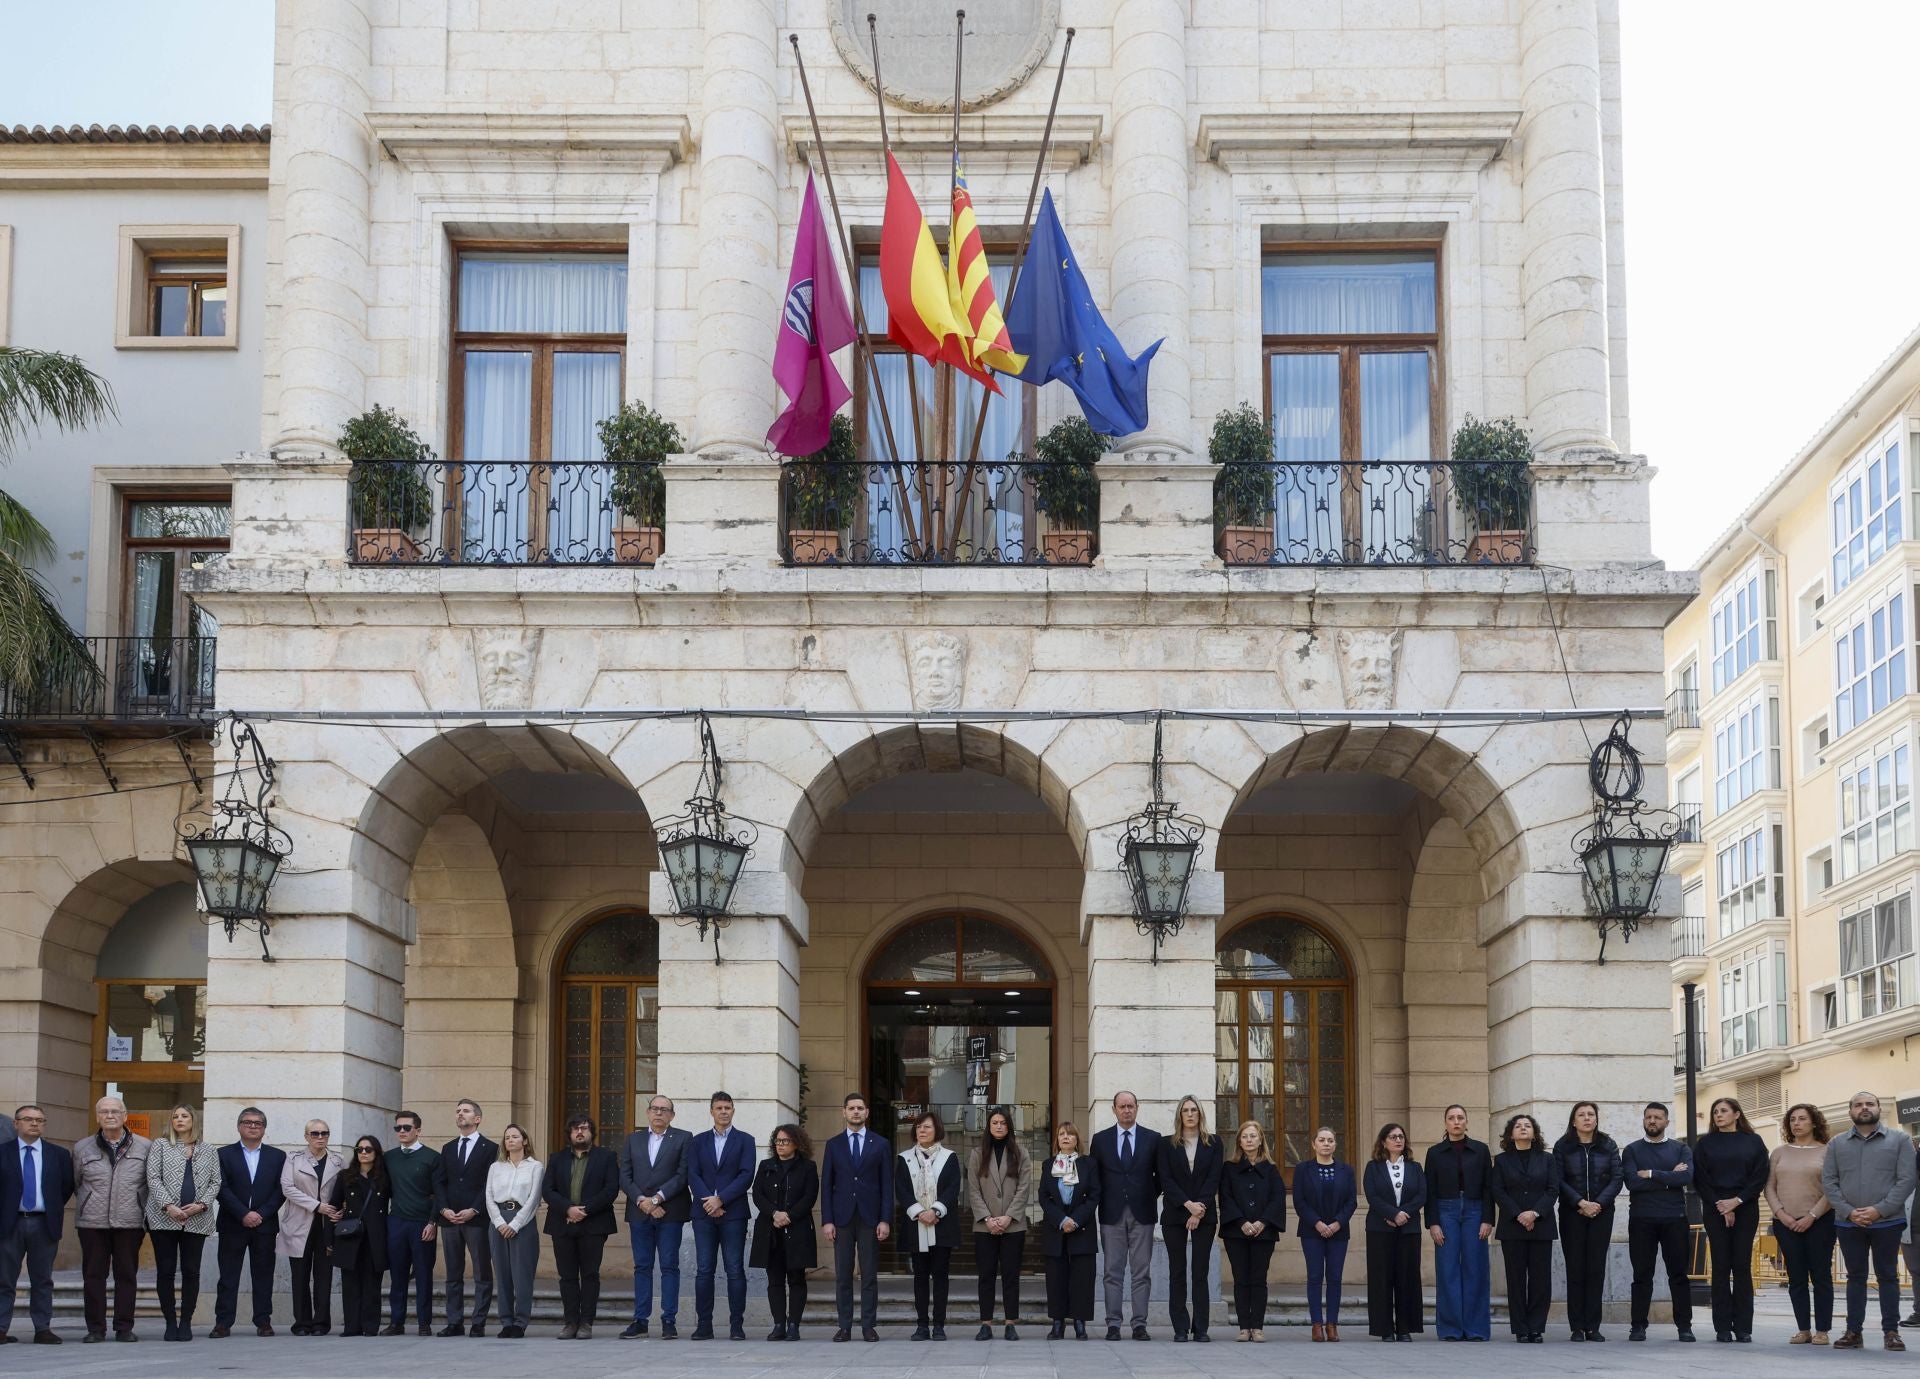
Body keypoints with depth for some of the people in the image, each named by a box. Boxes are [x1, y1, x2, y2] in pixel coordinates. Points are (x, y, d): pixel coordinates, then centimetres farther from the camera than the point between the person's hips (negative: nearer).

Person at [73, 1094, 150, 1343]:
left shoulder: (145, 1147, 5)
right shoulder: (82, 1148, 8)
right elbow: (75, 1184, 15)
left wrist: (145, 1213, 4)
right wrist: (87, 1206, 10)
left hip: (130, 1222, -1)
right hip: (92, 1223, 1)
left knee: (127, 1275, 2)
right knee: (93, 1275, 1)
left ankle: (124, 1328, 8)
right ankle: (95, 1329, 7)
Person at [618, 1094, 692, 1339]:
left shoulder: (683, 1139, 4)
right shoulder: (633, 1140, 14)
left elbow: (682, 1175, -6)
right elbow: (625, 1176, 6)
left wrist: (657, 1198, -13)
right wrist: (642, 1201, -9)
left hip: (670, 1212, -3)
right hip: (639, 1212, 3)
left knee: (669, 1266, -2)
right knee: (642, 1266, 5)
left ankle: (668, 1321, 0)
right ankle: (640, 1320, 7)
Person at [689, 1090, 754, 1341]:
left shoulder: (744, 1140, 7)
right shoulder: (699, 1141, 14)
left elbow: (746, 1175, -4)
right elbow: (692, 1175, 3)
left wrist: (721, 1199, -12)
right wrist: (708, 1201, -12)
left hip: (733, 1214, -2)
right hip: (704, 1214, 2)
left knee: (735, 1270, -3)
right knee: (704, 1270, 0)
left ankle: (737, 1325, -1)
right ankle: (704, 1325, 2)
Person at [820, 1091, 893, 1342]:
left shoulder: (879, 1145, 7)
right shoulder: (834, 1145, 10)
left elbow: (887, 1185, 4)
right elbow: (826, 1185, 7)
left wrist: (885, 1220, -5)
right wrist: (827, 1220, -2)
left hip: (870, 1218, -1)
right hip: (842, 1217, 1)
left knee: (869, 1274, 0)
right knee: (842, 1275, 1)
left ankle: (869, 1326, 3)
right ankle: (845, 1326, 4)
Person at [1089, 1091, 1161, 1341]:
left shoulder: (1153, 1139, 7)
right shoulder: (1101, 1139, 8)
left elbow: (1160, 1175, 11)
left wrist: (1151, 1197, 4)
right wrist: (1103, 1201, 4)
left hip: (1142, 1213, 0)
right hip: (1112, 1214, 0)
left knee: (1142, 1272, 0)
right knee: (1112, 1272, 0)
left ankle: (1140, 1325, 2)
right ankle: (1113, 1325, 2)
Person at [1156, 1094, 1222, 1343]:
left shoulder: (1213, 1143, 8)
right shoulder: (1167, 1144, 7)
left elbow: (1214, 1178, 0)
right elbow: (1166, 1179, -1)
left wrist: (1200, 1209, -12)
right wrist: (1188, 1204, -13)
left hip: (1205, 1214, 0)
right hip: (1174, 1215, 0)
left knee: (1200, 1271, -2)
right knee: (1177, 1272, 0)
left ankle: (1200, 1328, -1)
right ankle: (1180, 1328, 2)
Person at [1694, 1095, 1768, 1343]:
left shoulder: (1753, 1142, 7)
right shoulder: (1705, 1144, 8)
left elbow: (1760, 1177, 0)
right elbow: (1700, 1179, 2)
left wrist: (1737, 1201, -10)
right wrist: (1721, 1206, -8)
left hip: (1745, 1209, 0)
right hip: (1715, 1210, 0)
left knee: (1742, 1266, -2)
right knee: (1721, 1267, -2)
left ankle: (1743, 1327, 1)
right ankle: (1723, 1327, -1)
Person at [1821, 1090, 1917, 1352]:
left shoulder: (1899, 1141, 3)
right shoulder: (1837, 1145, 9)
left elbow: (1906, 1180, -4)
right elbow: (1828, 1182, 4)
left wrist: (1880, 1210, -14)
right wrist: (1848, 1211, -11)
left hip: (1887, 1222, -2)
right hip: (1848, 1223, 2)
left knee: (1887, 1276, 2)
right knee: (1855, 1276, 7)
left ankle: (1891, 1331, 7)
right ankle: (1853, 1331, 9)